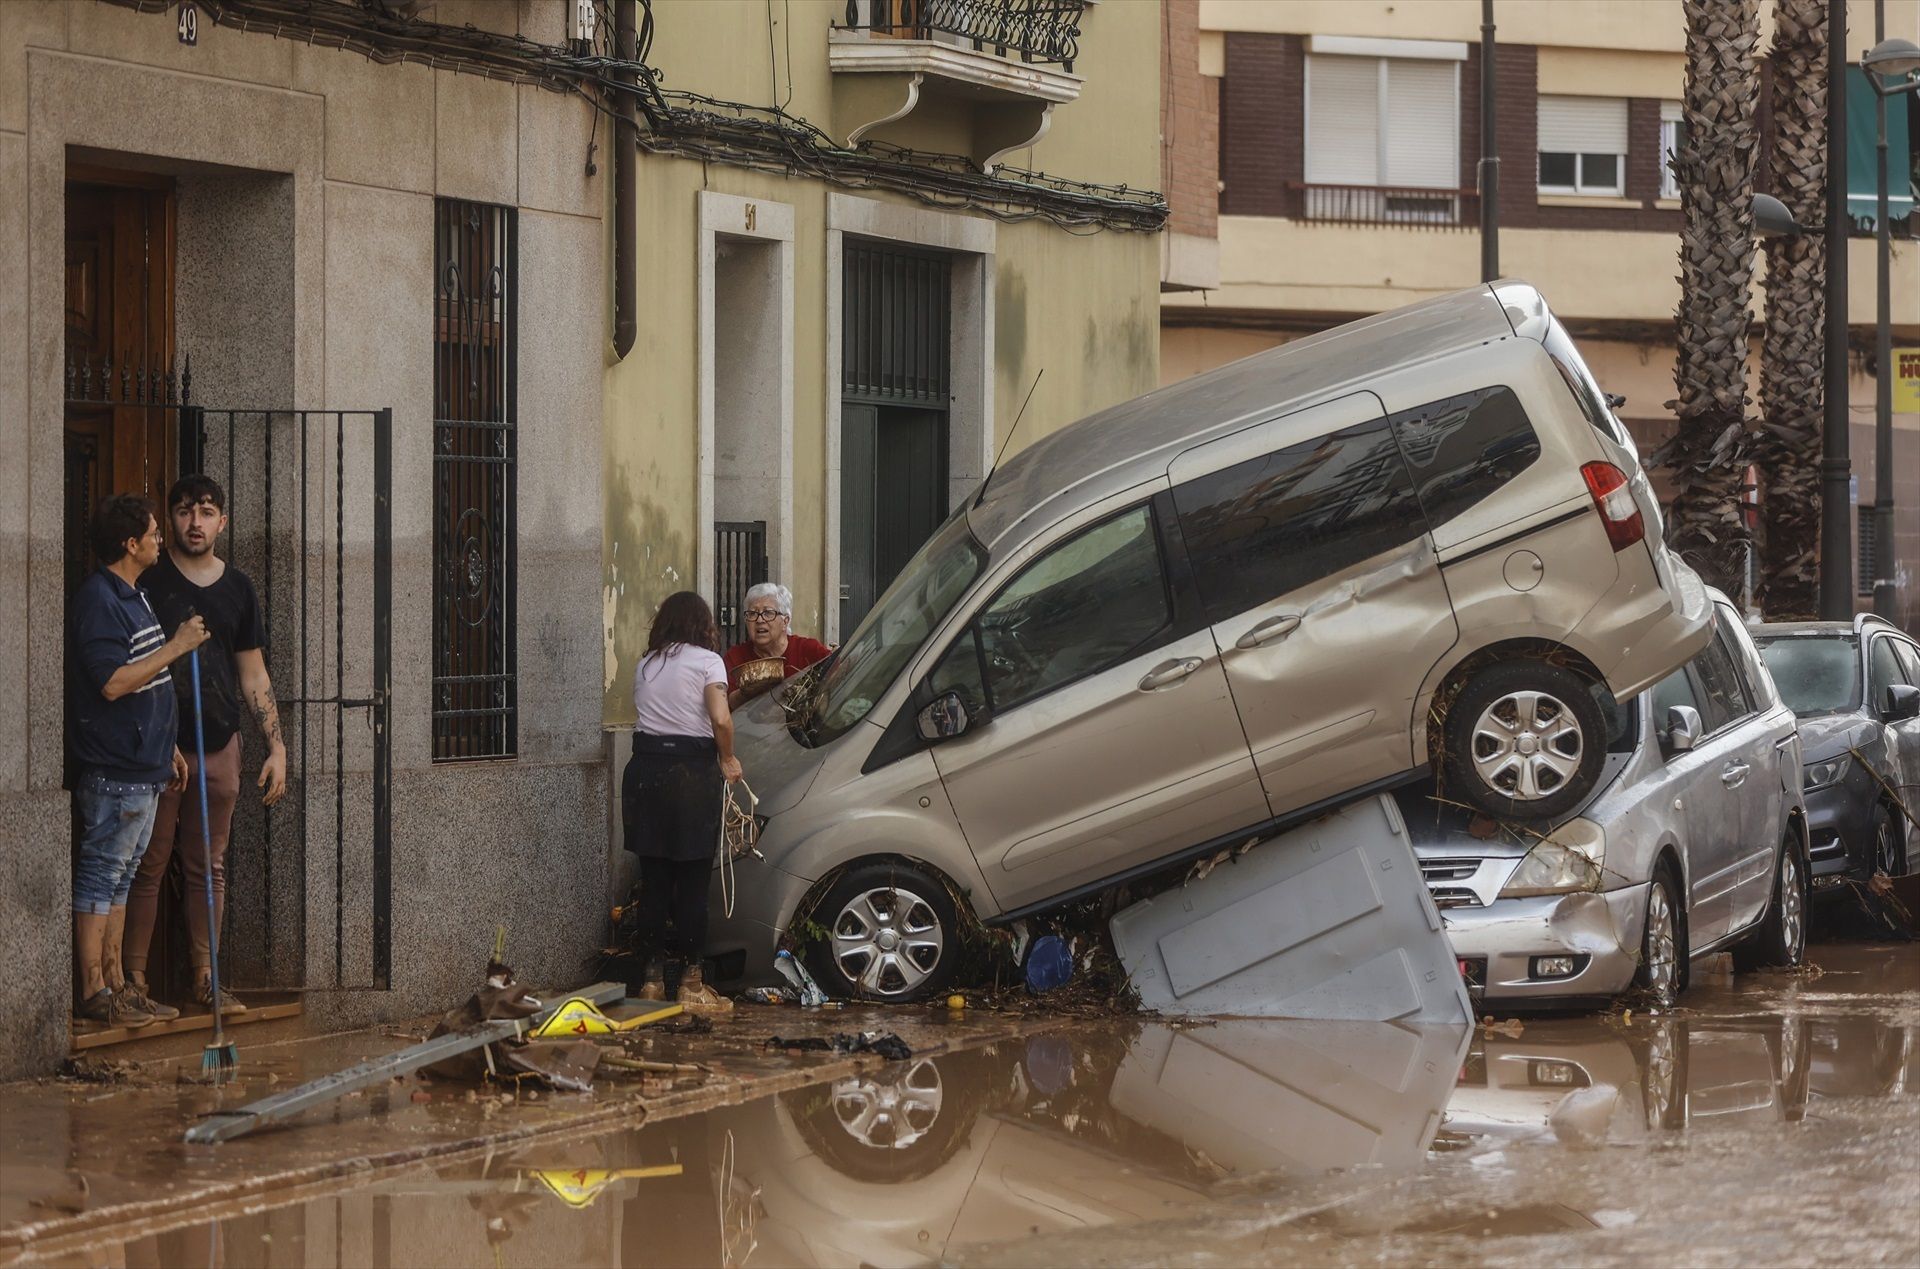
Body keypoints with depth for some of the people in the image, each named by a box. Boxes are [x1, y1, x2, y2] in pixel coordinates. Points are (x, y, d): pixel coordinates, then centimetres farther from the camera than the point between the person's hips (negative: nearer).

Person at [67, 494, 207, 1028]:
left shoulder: (133, 597, 16)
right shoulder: (98, 600, -16)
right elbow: (113, 683, -23)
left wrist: (167, 746, 24)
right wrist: (176, 647, -18)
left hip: (143, 767, 10)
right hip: (113, 771, -10)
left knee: (119, 879, 13)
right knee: (99, 878, -4)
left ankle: (115, 984, 18)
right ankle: (94, 994, -2)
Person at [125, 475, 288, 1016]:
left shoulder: (237, 588, 11)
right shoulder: (149, 581, -3)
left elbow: (253, 675, 15)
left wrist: (277, 746, 10)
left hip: (219, 743, 4)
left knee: (209, 867, 8)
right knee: (148, 865, -3)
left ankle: (206, 978, 14)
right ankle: (134, 980, 1)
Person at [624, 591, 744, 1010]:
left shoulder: (646, 665, 14)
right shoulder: (707, 661, -1)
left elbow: (642, 718, 5)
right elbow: (721, 720, -14)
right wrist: (728, 760, 1)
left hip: (644, 770, 4)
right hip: (692, 771, -4)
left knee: (653, 880, 9)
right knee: (693, 882, 1)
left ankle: (651, 978, 10)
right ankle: (691, 982, 1)